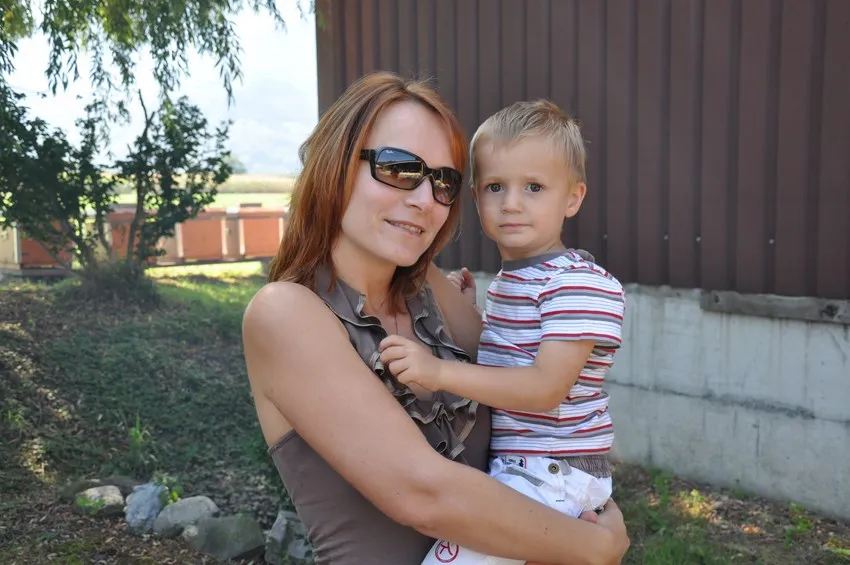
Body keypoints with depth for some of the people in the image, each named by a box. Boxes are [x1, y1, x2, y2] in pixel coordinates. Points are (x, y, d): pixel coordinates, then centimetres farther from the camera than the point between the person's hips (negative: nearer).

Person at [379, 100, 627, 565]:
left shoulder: (580, 283, -16)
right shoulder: (504, 282, 13)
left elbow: (547, 386, -25)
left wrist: (441, 372, -32)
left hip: (552, 470, -9)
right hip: (510, 464, 9)